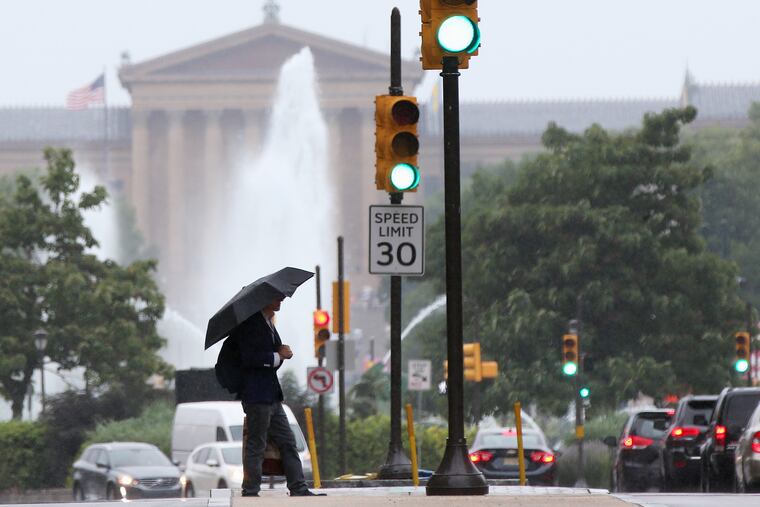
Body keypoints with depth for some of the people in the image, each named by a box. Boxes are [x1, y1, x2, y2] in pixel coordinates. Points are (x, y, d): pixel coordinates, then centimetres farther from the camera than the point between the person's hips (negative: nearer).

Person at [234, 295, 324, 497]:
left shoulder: (268, 323, 17)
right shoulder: (250, 323, -12)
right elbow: (248, 358, -21)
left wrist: (281, 354, 3)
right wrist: (277, 356, -15)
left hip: (271, 395, 10)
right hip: (257, 396, -10)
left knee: (288, 443, 9)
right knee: (255, 445, -4)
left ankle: (299, 490, 10)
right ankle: (250, 493, 1)